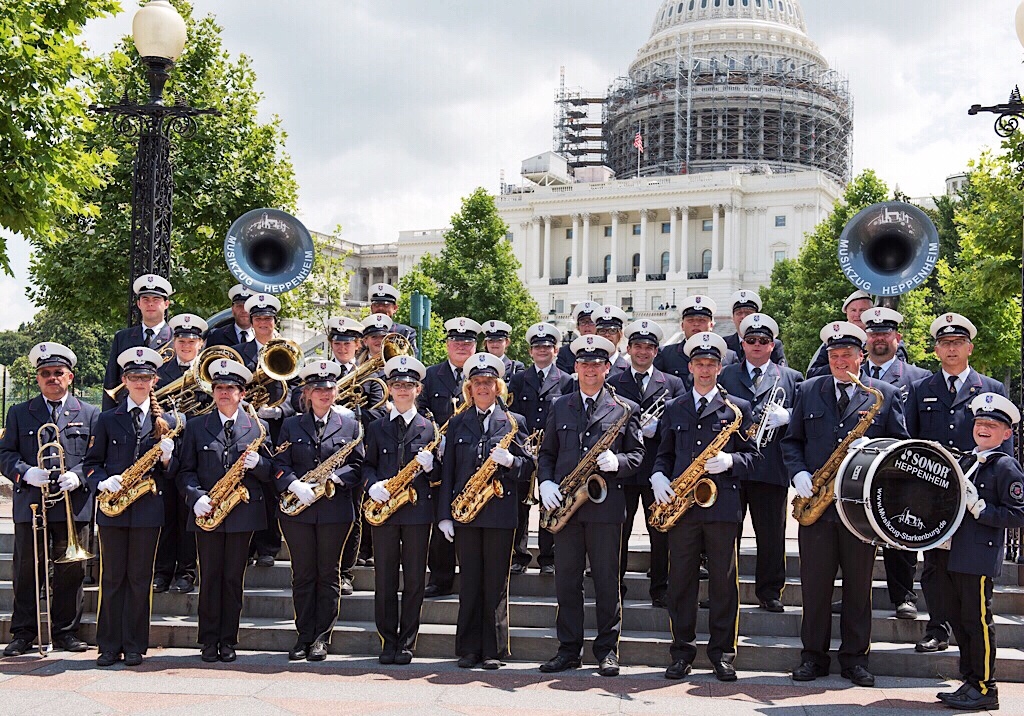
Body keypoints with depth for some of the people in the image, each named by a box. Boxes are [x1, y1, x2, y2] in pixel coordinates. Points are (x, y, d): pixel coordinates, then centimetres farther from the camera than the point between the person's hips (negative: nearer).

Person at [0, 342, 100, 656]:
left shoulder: (89, 414, 10)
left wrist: (79, 476, -13)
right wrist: (26, 473, -13)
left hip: (73, 505, 0)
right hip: (30, 505, 0)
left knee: (70, 571, 4)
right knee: (26, 570, 3)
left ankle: (65, 632, 14)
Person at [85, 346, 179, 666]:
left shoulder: (168, 422, 8)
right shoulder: (108, 420, 9)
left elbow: (175, 472, 8)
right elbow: (92, 463, 8)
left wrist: (166, 459, -14)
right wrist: (102, 482, -11)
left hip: (148, 507, 0)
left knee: (140, 578, 3)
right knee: (112, 578, 3)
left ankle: (134, 646, 11)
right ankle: (109, 646, 11)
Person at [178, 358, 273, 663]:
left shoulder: (258, 427, 7)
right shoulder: (196, 426, 8)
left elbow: (270, 472, 6)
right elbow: (186, 470, 5)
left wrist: (257, 463, -16)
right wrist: (196, 497, -11)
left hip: (244, 512, 0)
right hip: (208, 513, 0)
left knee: (233, 579, 4)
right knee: (210, 578, 3)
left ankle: (228, 641, 13)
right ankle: (209, 641, 13)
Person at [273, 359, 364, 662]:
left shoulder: (350, 425, 8)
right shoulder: (291, 425, 9)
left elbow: (357, 466, 3)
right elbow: (280, 465, 2)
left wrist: (334, 477, -14)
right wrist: (295, 486, -16)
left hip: (335, 510, -1)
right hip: (298, 510, 1)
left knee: (328, 574, 3)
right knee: (303, 575, 6)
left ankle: (322, 637, 10)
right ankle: (304, 635, 14)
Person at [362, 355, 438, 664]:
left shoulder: (430, 428, 7)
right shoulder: (376, 427, 11)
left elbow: (441, 473, 7)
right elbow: (367, 464, 12)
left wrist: (430, 466, -16)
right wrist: (372, 485, -8)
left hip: (418, 510, -1)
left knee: (414, 580, 2)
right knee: (385, 580, 3)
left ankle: (407, 642, 11)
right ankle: (388, 641, 13)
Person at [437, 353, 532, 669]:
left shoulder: (514, 422, 6)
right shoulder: (457, 424, 11)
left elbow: (528, 468, 4)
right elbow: (447, 471, 8)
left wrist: (510, 461, -18)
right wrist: (444, 514, 2)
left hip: (500, 512, -1)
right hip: (464, 512, 2)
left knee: (496, 584, 2)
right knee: (469, 583, 5)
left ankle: (494, 650, 9)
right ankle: (468, 649, 12)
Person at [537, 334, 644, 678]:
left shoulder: (625, 409, 4)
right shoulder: (559, 407, 13)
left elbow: (637, 454, 3)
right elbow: (546, 453, 14)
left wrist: (616, 462, -17)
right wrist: (546, 482, -3)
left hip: (605, 504, -3)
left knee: (607, 580, 2)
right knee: (566, 580, 6)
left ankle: (607, 649, 12)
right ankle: (569, 649, 16)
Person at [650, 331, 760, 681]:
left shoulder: (738, 408, 7)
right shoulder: (674, 409, 15)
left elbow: (753, 456, 5)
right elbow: (664, 453, 17)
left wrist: (730, 461, -14)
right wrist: (658, 476, -2)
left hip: (723, 505, -2)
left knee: (724, 582, 2)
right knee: (681, 580, 4)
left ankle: (722, 652, 12)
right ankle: (683, 650, 13)